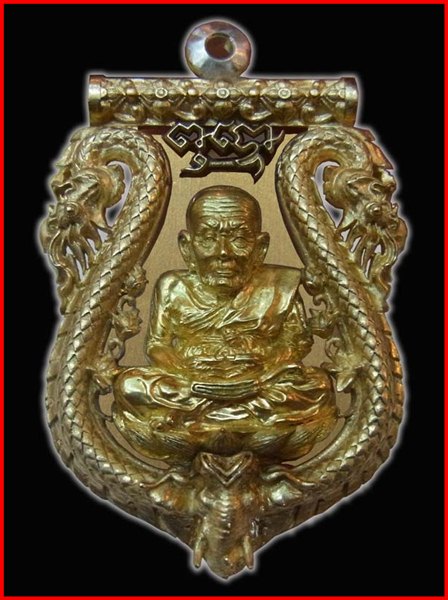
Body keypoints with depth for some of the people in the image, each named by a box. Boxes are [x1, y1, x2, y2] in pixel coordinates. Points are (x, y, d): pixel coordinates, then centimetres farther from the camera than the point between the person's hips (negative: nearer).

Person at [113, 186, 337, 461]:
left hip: (262, 394, 0)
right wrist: (190, 381, -18)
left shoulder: (279, 288, -1)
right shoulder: (173, 288, 1)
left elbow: (297, 342, -1)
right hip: (187, 393, 1)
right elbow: (157, 345, 1)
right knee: (130, 385, -20)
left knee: (317, 385, -24)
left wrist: (260, 379, -19)